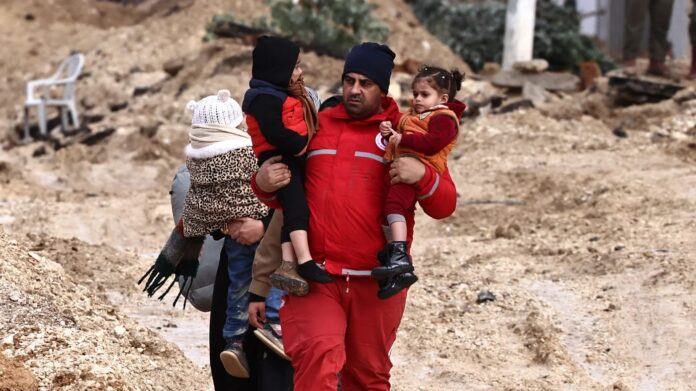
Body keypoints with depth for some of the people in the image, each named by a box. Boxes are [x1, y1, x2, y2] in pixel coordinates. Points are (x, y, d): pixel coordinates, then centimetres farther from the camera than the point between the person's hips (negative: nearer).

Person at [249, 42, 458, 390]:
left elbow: (444, 206, 3)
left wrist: (422, 176, -18)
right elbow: (282, 197, 22)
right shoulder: (314, 125, 13)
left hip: (375, 283, 0)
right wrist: (262, 184, -2)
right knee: (317, 356, -23)